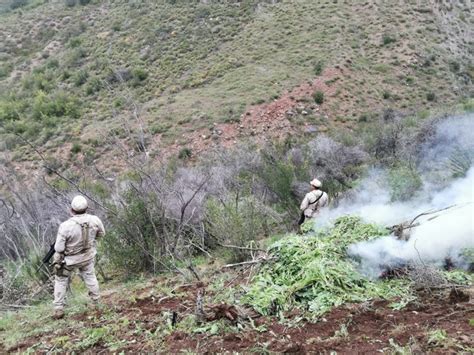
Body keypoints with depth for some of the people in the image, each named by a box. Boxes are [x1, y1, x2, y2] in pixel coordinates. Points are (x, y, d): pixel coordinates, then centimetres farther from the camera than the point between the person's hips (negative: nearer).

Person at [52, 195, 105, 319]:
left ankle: (59, 309, 22)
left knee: (61, 281, 19)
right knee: (90, 276, 26)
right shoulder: (94, 220, -21)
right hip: (88, 256, 3)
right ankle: (96, 302, 40)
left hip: (69, 259, -3)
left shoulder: (65, 226, -30)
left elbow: (59, 248, -20)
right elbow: (101, 234, 0)